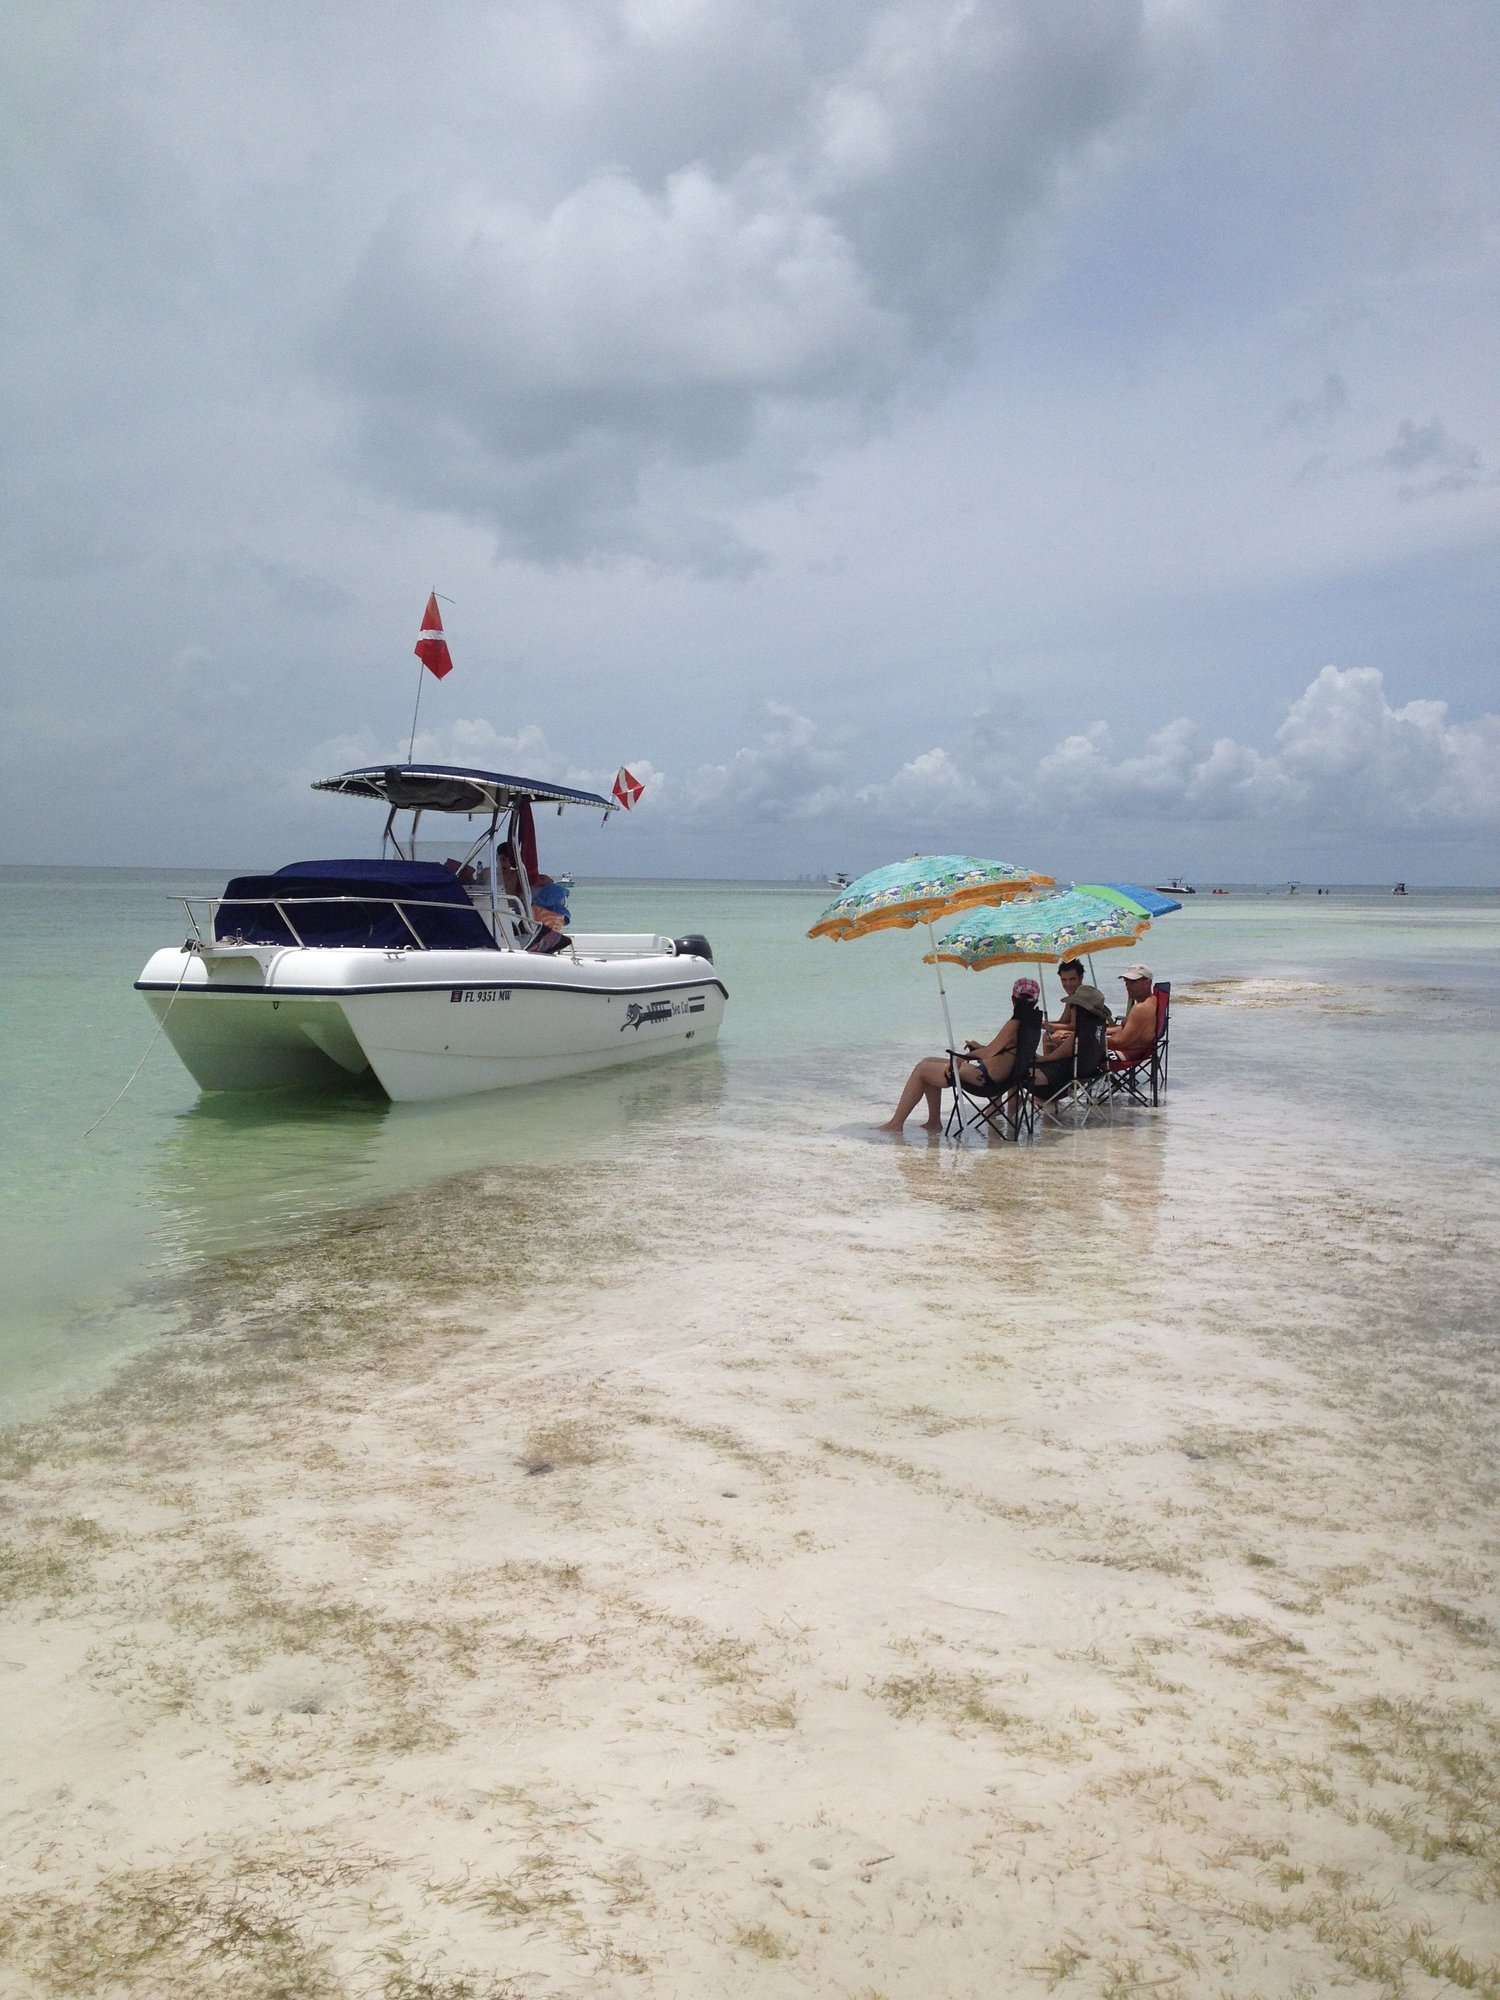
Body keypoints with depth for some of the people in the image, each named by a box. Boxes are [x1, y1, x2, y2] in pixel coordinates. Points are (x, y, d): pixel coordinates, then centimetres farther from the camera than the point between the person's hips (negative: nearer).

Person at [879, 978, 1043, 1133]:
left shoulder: (1015, 1024, -20)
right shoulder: (1031, 1021, 7)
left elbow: (989, 1053, -21)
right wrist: (981, 1047, 19)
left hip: (986, 1079, -10)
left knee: (921, 1069, -2)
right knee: (928, 1062, 19)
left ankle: (896, 1124, 2)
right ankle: (934, 1122, 18)